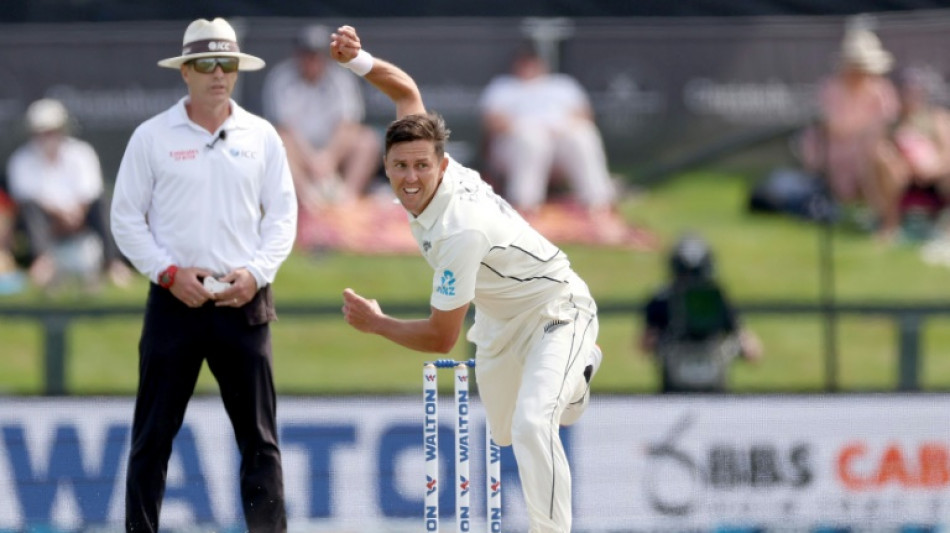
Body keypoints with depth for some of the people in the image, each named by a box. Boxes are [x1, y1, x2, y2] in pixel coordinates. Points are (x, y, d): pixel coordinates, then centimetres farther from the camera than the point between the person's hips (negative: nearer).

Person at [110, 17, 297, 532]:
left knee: (259, 434, 1)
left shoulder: (261, 137, 8)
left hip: (244, 300, 1)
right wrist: (169, 273, -9)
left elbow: (282, 214, 9)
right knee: (153, 434, 0)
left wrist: (257, 272, -6)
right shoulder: (152, 137, 2)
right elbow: (126, 218, 3)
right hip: (174, 299, -1)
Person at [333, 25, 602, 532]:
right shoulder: (421, 161, -17)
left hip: (555, 313, -9)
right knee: (505, 433, 26)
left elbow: (441, 338, -31)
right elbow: (404, 88, 2)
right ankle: (577, 373, 53)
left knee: (532, 425, -32)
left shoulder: (460, 233, -39)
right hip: (501, 320, 9)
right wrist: (354, 58, -16)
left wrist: (374, 324, -17)